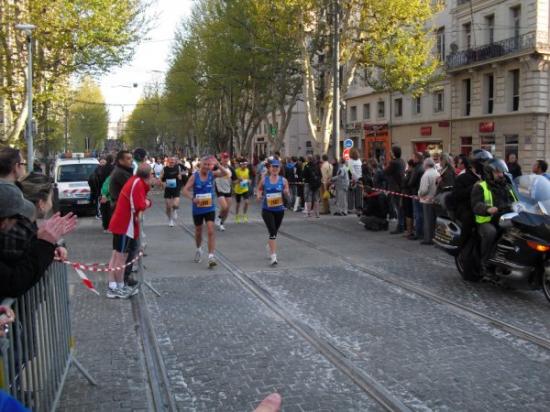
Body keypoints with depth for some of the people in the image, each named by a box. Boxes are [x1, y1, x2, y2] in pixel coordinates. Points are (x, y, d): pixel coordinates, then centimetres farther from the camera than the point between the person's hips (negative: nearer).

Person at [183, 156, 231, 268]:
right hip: (197, 209, 0)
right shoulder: (194, 176, -9)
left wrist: (217, 164, -29)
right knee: (198, 231, 17)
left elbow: (226, 173, -18)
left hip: (210, 208, 0)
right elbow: (185, 190, -14)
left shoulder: (212, 174, -5)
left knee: (211, 231, -12)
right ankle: (199, 249, 44)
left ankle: (211, 256, -10)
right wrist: (193, 198, -31)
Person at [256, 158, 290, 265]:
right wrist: (259, 195, -8)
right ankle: (273, 256, -14)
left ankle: (269, 246, 48)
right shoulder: (264, 180, -3)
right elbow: (259, 189, 13)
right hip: (267, 210, -3)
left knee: (275, 232, 18)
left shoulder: (283, 180, -1)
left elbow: (288, 195, 2)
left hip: (279, 210, 3)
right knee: (272, 232, -15)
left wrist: (286, 193, -20)